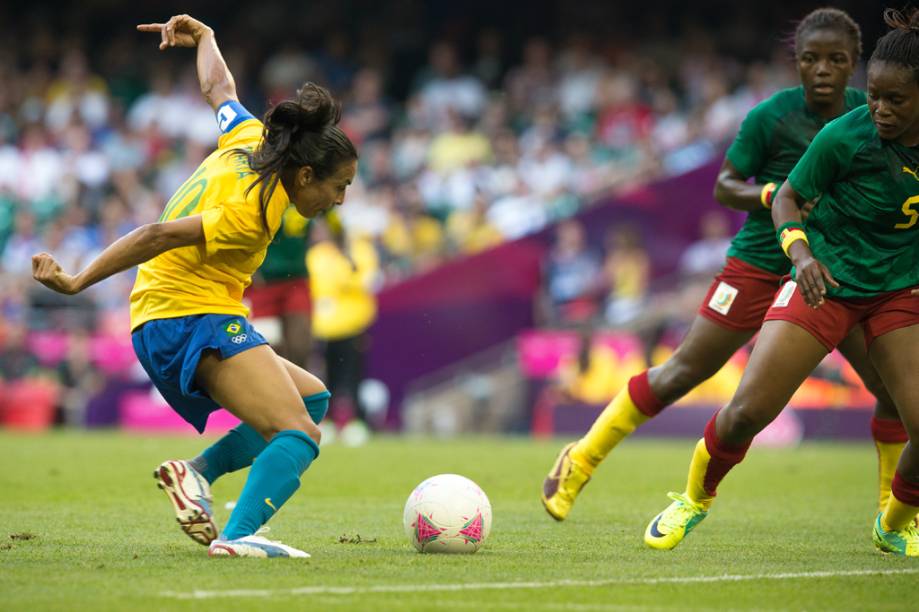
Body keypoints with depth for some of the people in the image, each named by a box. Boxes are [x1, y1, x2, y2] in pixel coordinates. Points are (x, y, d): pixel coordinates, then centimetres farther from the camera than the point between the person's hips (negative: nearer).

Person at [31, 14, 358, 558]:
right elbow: (161, 236, -24)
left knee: (312, 397, 15)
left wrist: (204, 38, 46)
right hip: (194, 320, -11)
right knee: (299, 433, -21)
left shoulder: (249, 140, 7)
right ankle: (238, 536, -39)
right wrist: (78, 283, -21)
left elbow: (219, 88, 26)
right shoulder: (256, 211, -20)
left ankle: (201, 471, 1)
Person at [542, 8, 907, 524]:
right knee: (683, 372, -3)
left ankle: (894, 508, 15)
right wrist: (774, 195, -23)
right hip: (760, 264, -4)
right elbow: (724, 187, -6)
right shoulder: (772, 117, -13)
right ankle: (580, 462, 10)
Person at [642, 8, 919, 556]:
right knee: (748, 411, -10)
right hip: (826, 282, -2)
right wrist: (800, 250, -23)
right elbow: (789, 196, -6)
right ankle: (697, 496, 21)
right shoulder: (845, 136, -20)